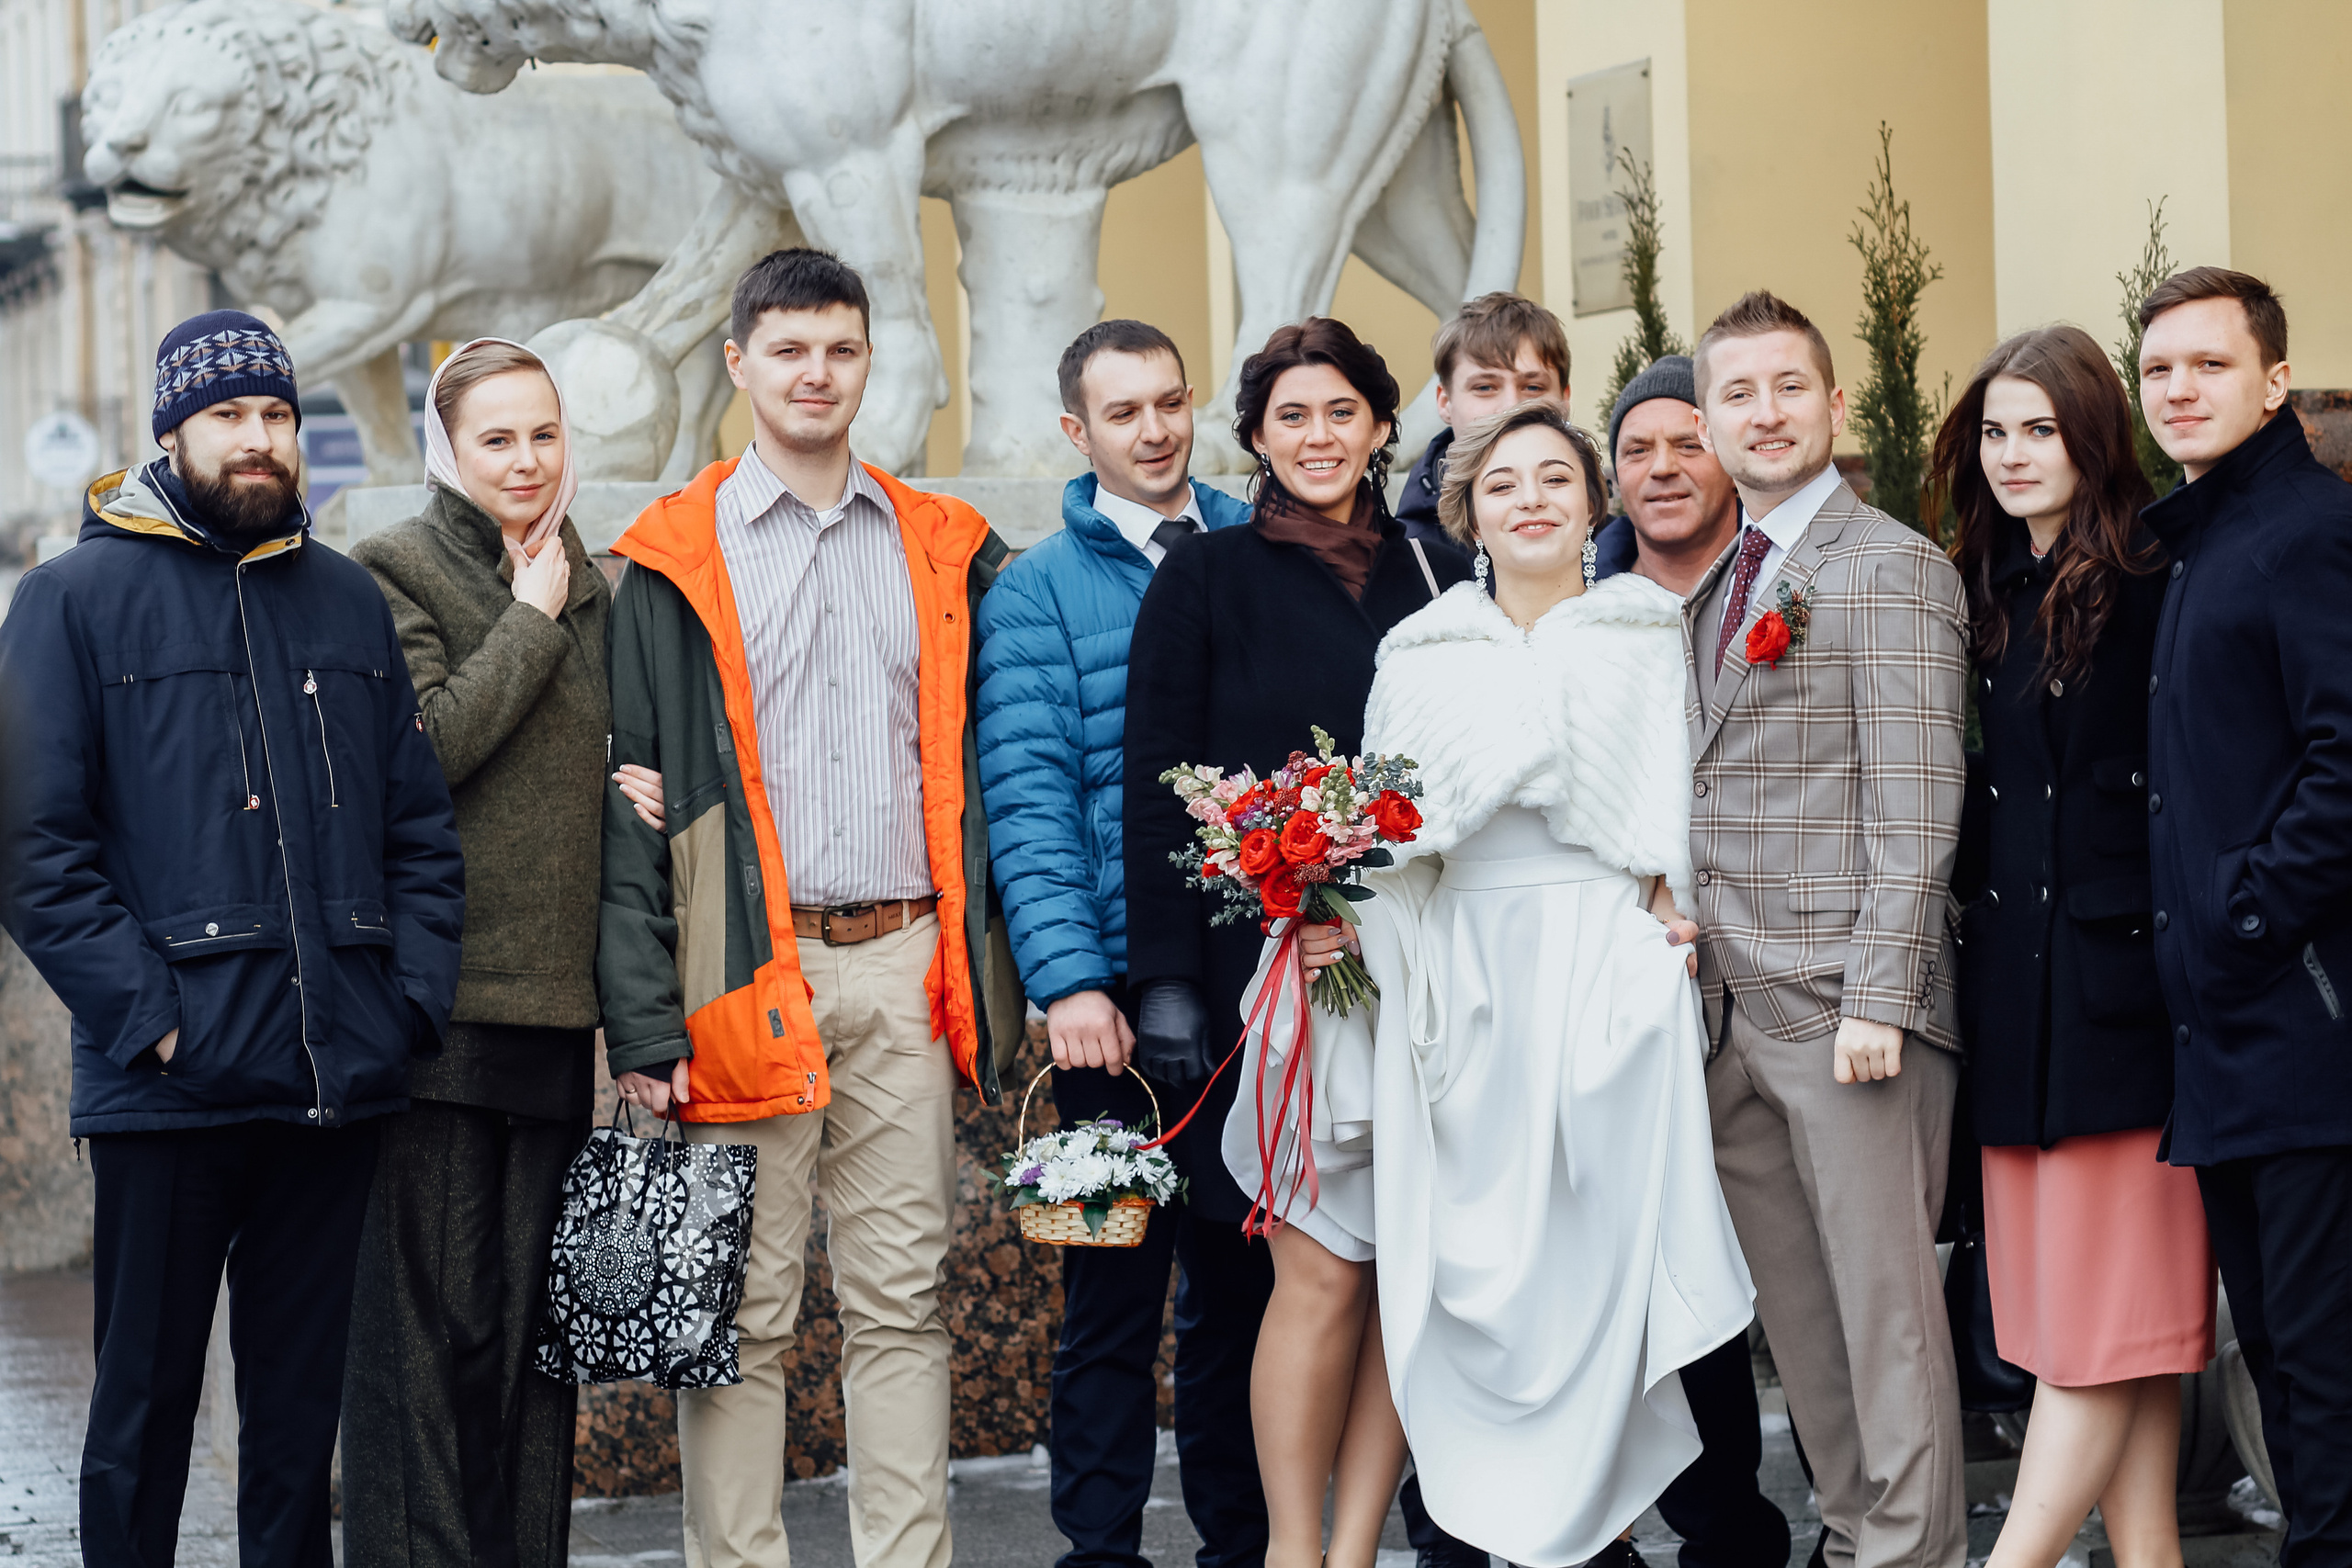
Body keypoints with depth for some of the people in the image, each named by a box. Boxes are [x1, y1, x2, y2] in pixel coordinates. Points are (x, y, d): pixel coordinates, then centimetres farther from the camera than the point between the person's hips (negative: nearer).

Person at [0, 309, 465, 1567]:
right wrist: (146, 1015, -15)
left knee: (304, 1408, 11)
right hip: (169, 1088, -4)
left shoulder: (347, 601, 15)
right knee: (146, 1403, 4)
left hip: (340, 1085, 4)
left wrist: (415, 997, 2)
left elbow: (421, 825, 16)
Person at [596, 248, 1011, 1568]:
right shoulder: (677, 558, 3)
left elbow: (978, 768, 15)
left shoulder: (946, 551, 13)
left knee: (902, 1299, 6)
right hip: (747, 979, -3)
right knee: (743, 1312, 1)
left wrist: (978, 965, 4)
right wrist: (644, 1020, -8)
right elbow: (636, 800, -1)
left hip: (904, 965, 3)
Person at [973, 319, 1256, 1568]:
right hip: (1125, 986, -3)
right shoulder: (1035, 592, 1)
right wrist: (1069, 979, -16)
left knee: (1242, 1275, 11)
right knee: (1116, 1284, 2)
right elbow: (1028, 798, -7)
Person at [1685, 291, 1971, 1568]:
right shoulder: (1716, 583, 17)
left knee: (1884, 1299, -3)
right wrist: (1684, 917, 10)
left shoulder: (1892, 569, -7)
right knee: (1791, 1304, 10)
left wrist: (1878, 999, -18)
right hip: (1732, 1006, 8)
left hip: (1842, 1001, -8)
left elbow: (1915, 806, -13)